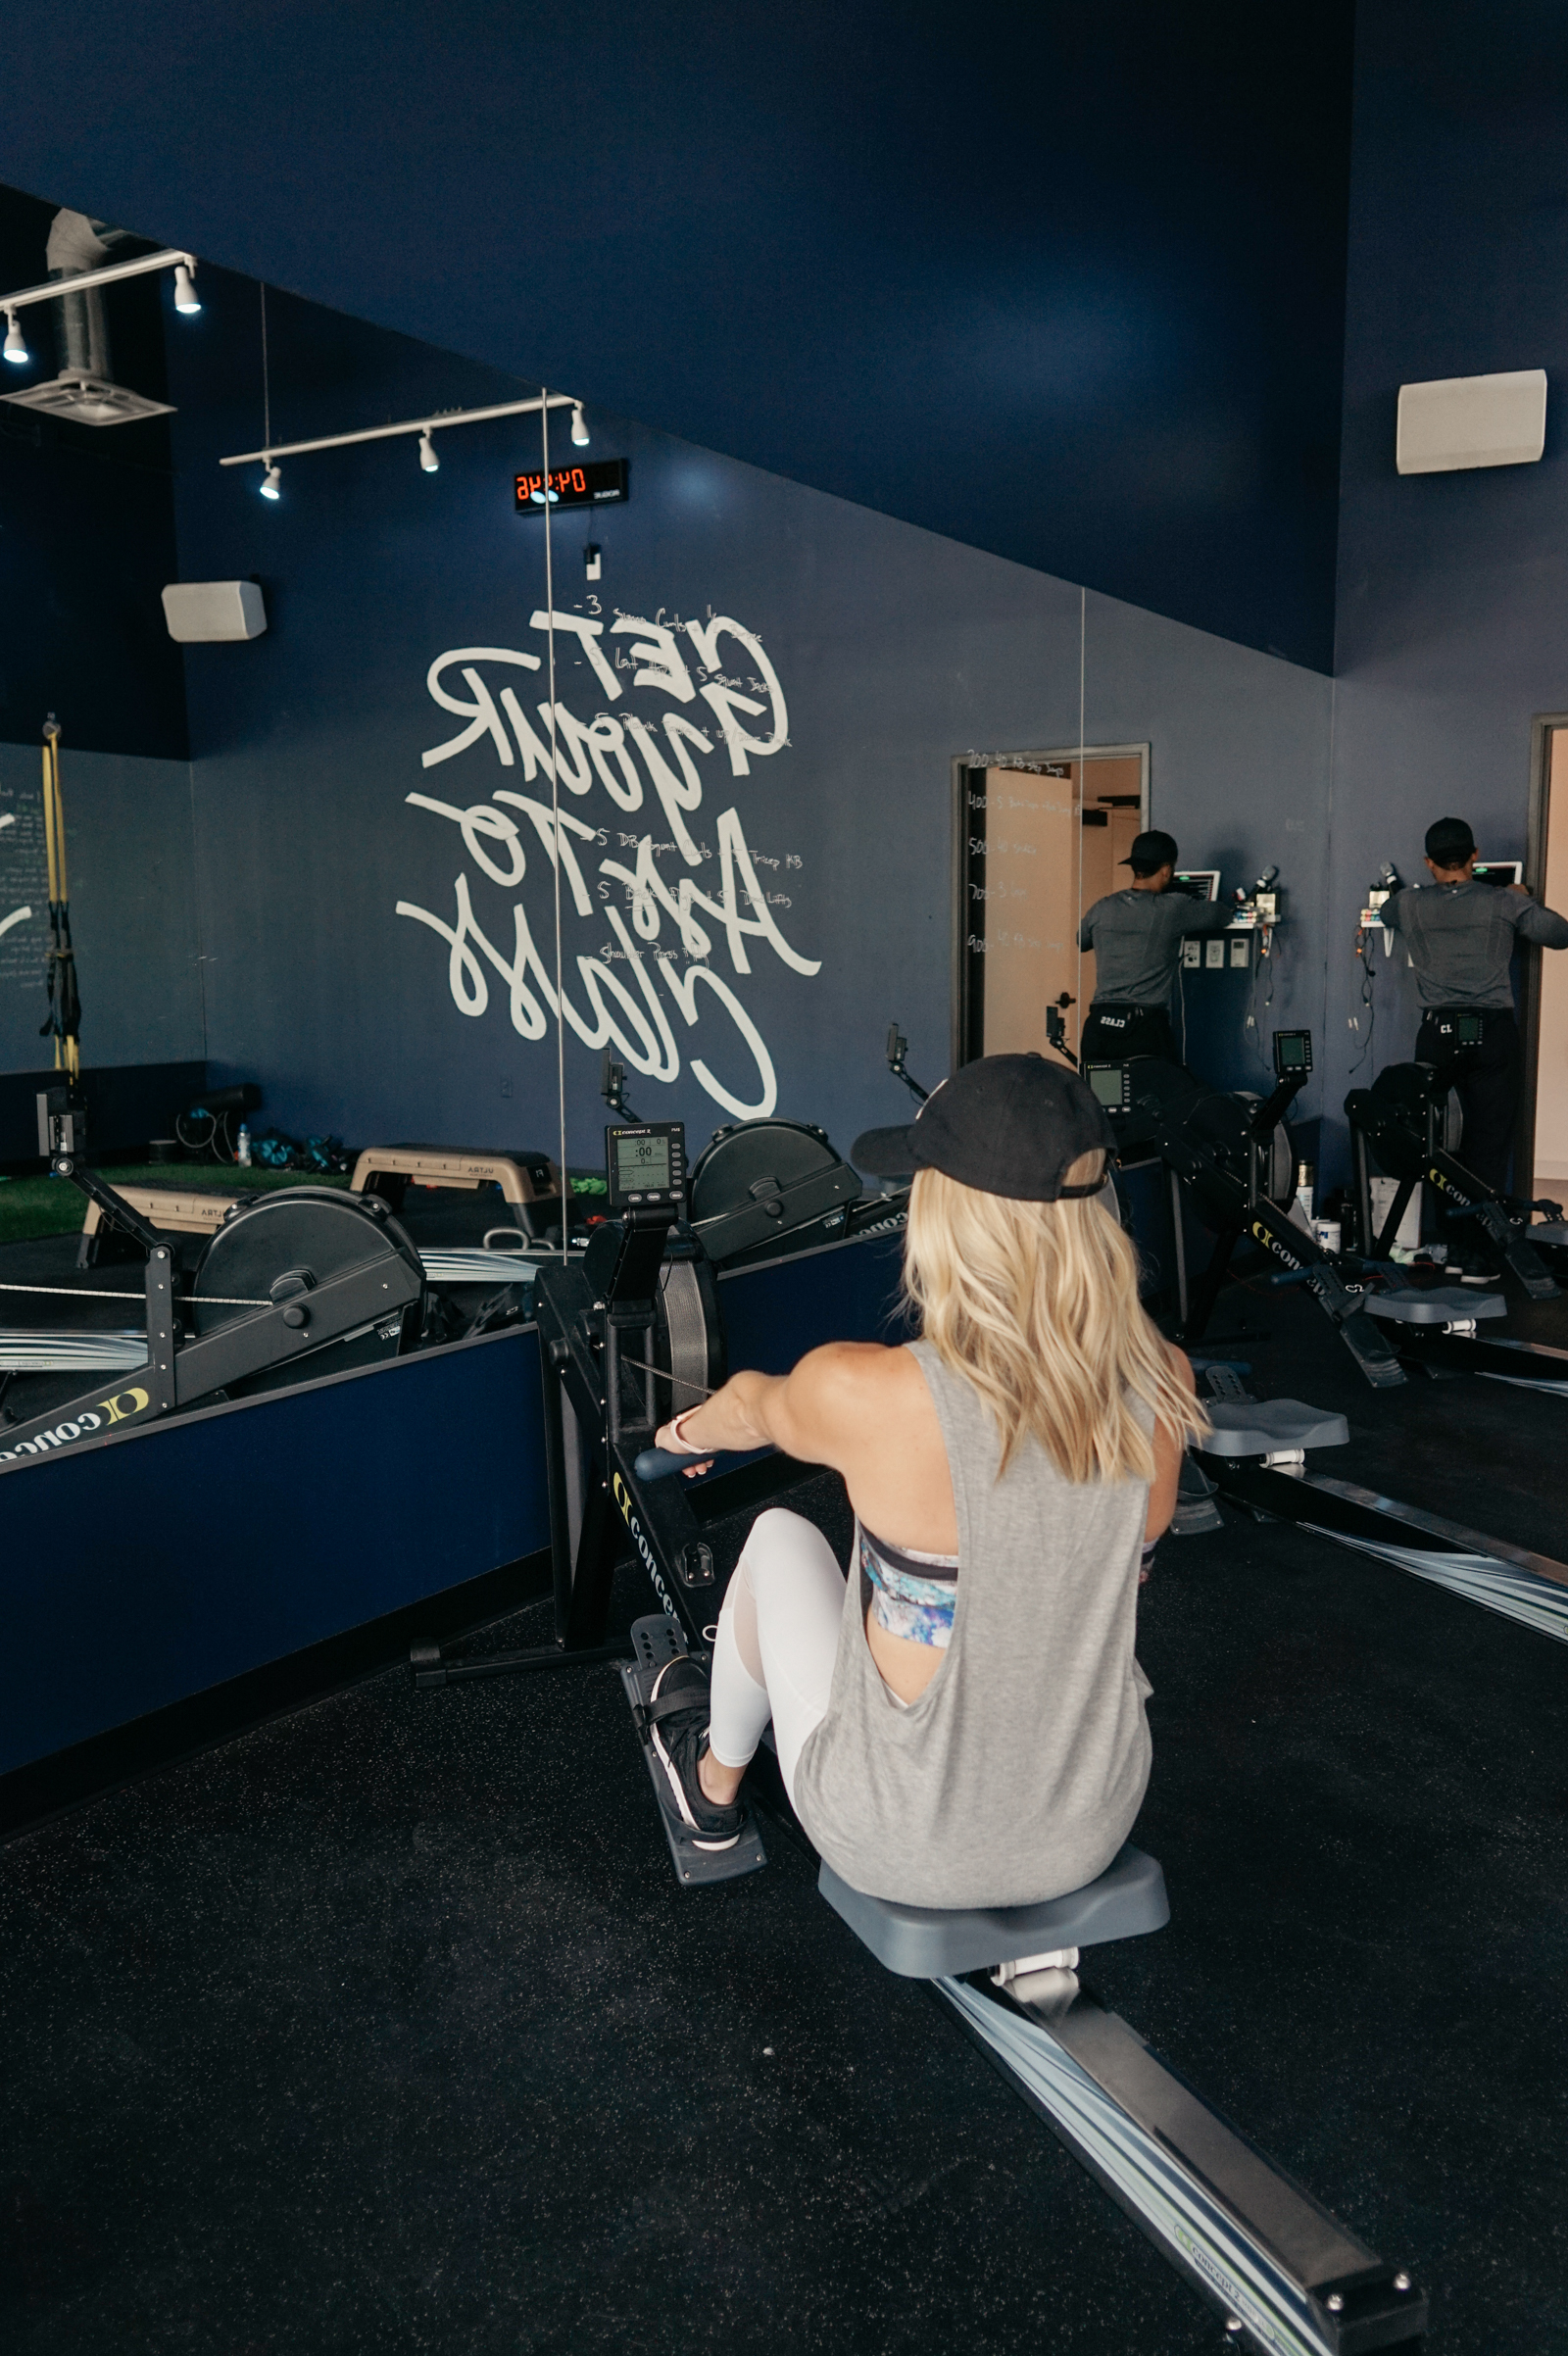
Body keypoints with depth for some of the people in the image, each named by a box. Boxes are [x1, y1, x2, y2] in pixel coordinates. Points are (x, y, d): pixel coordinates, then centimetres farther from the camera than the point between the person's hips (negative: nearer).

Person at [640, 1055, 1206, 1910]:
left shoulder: (865, 1397, -28)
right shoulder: (1161, 1384, -16)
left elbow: (752, 1408, -1)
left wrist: (690, 1430, 23)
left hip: (904, 1850, -3)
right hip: (1089, 1835, 4)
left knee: (781, 1538, 20)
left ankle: (714, 1785, 46)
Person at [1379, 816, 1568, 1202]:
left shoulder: (1410, 904, 4)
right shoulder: (1504, 902, 0)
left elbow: (1386, 913, 28)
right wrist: (1524, 901, 24)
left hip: (1438, 1033, 1)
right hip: (1494, 1030, -1)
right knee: (1489, 1140, 2)